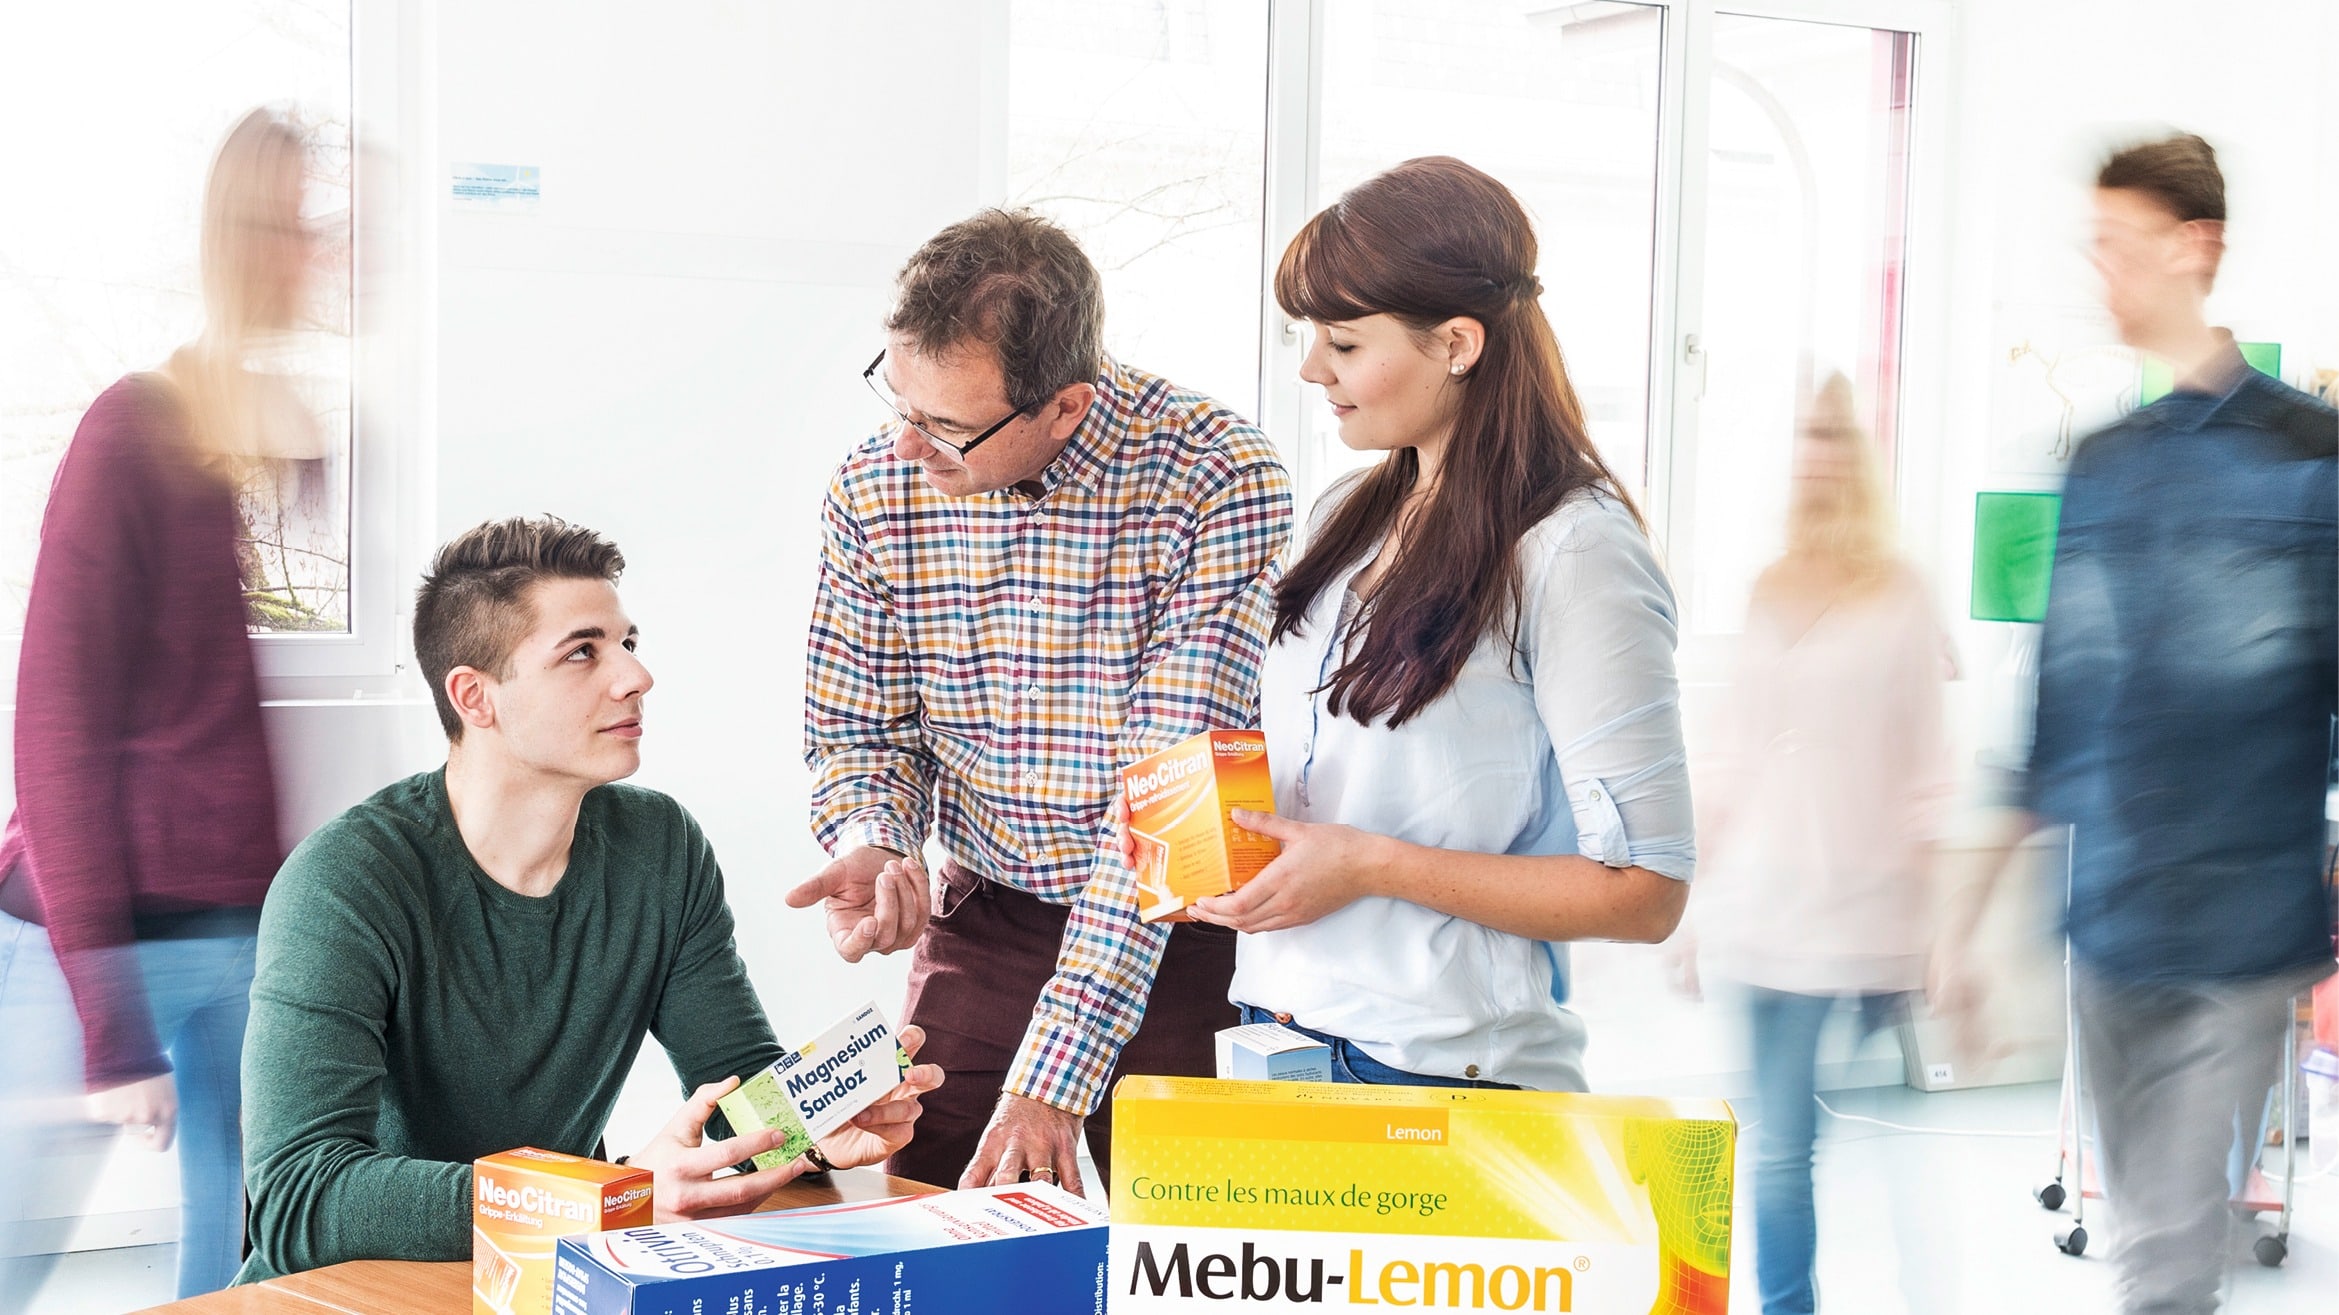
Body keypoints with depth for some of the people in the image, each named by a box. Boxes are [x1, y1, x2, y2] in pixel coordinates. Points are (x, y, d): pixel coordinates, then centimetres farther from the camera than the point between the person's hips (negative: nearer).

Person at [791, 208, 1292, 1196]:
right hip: (980, 928, 3)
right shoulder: (876, 487, -8)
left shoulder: (1221, 485, -22)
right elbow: (858, 731, 6)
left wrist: (1055, 1071, -27)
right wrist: (873, 849, -19)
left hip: (1177, 933, -3)